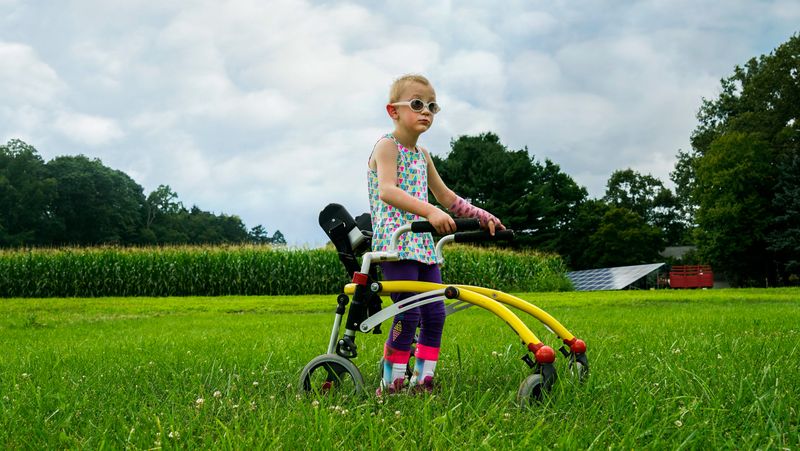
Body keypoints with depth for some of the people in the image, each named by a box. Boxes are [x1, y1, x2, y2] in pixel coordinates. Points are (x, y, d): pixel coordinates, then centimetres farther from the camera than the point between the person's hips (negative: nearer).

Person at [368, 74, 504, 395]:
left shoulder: (422, 154, 19)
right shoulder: (387, 146, -7)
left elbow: (446, 196, 29)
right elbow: (387, 191, -25)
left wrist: (482, 216, 19)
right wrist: (430, 212, -38)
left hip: (423, 244, 8)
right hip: (395, 242, -8)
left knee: (435, 315, 3)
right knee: (408, 316, -13)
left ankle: (422, 381, 10)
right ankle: (391, 384, -3)